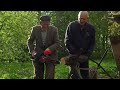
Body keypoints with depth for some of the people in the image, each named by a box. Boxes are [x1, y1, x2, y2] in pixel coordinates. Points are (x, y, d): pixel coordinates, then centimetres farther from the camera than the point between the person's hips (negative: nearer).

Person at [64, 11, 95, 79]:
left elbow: (92, 43, 4)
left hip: (84, 56, 2)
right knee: (74, 75, -2)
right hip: (74, 55, -2)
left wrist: (87, 55, -9)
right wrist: (76, 54, -14)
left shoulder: (91, 28, -1)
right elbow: (67, 42, -7)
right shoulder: (71, 26, -7)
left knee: (85, 75, 3)